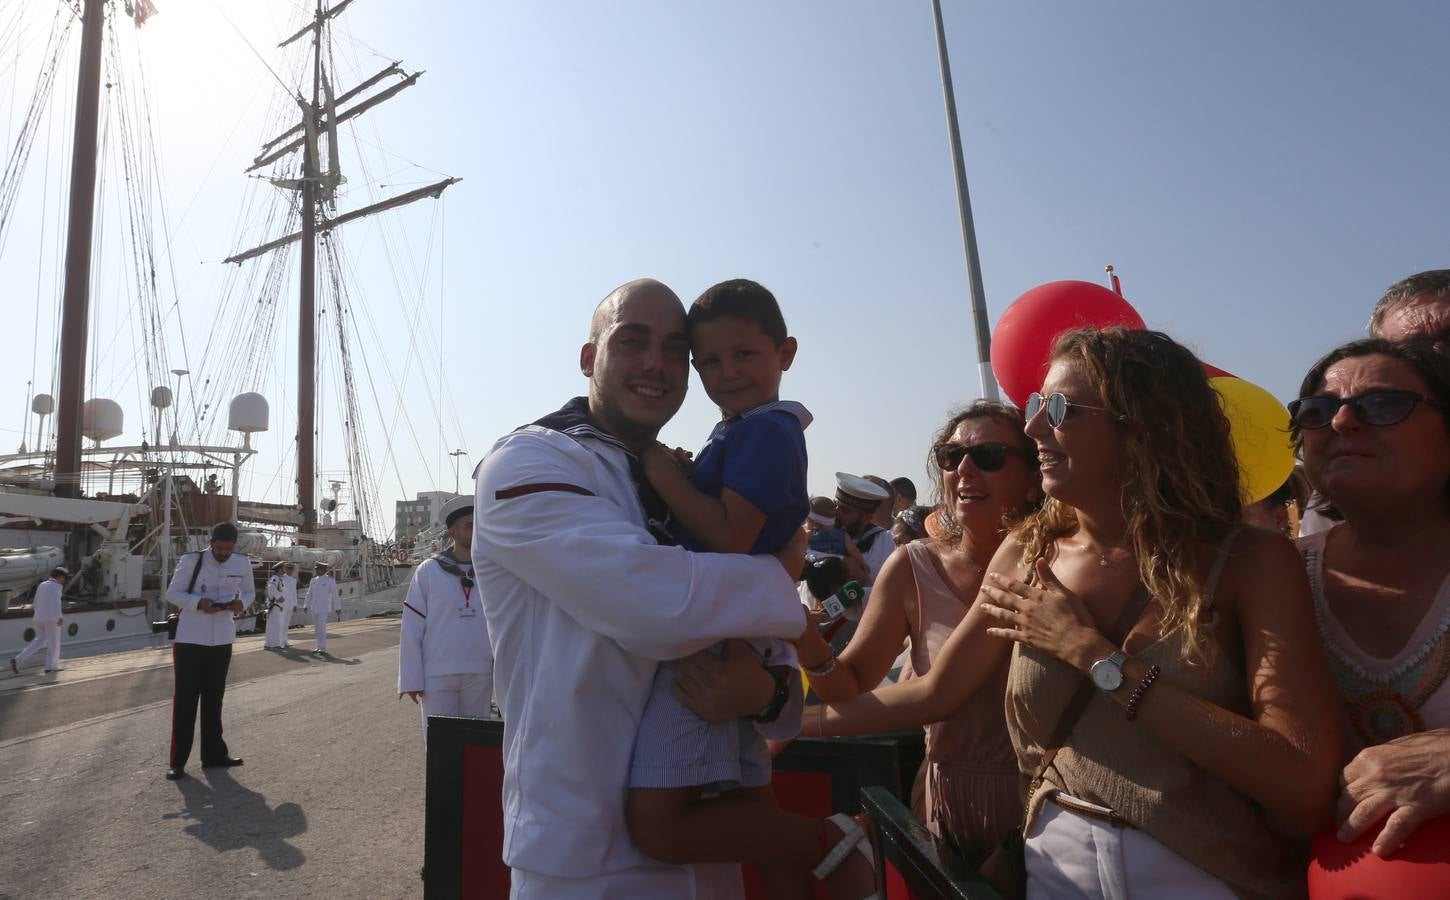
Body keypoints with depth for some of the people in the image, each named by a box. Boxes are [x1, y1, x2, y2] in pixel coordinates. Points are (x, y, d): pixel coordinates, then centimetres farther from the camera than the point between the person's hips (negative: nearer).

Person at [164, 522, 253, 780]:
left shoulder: (243, 564, -2)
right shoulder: (191, 561, -11)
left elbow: (250, 591, 11)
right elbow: (172, 594, -5)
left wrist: (242, 602, -12)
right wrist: (199, 603, -23)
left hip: (222, 640, 4)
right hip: (190, 639, -3)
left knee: (214, 698, 14)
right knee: (185, 699, -1)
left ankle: (213, 753, 25)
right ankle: (177, 761, 9)